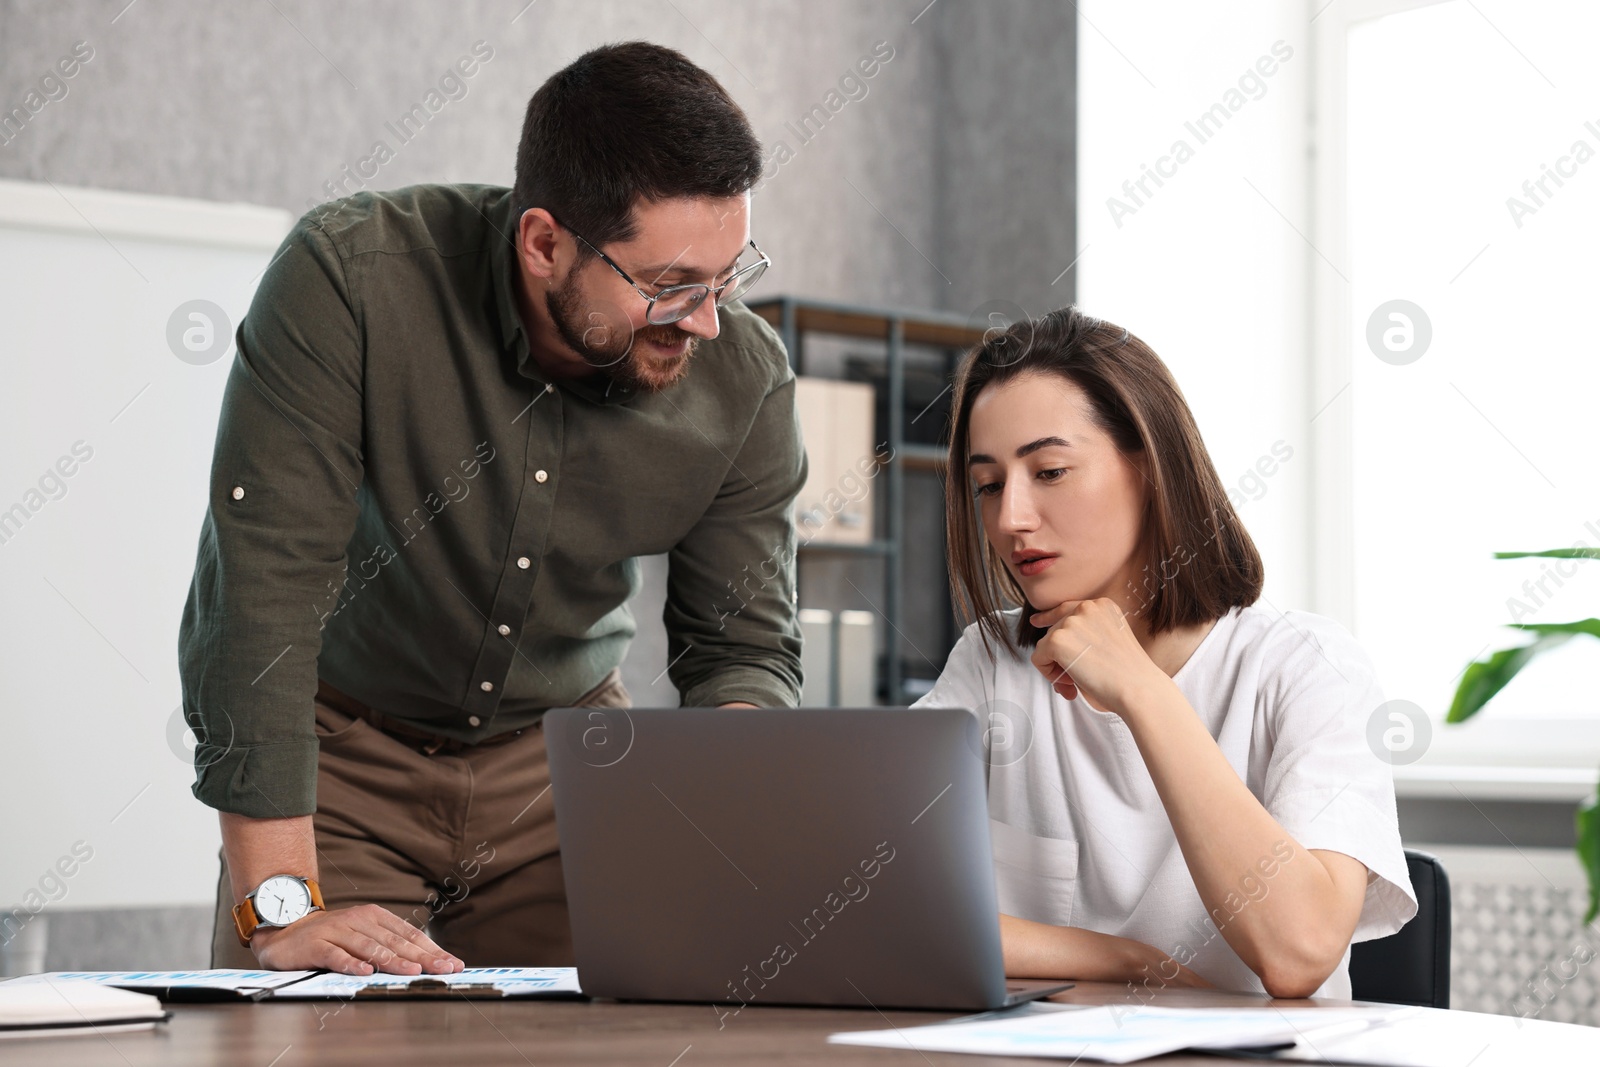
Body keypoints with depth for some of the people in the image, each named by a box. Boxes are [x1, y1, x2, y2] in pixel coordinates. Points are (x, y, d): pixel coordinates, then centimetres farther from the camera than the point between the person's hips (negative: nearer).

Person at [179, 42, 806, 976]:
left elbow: (748, 645, -5)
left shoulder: (746, 380, -16)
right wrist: (280, 907, -34)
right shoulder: (348, 278, -29)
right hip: (345, 746, -2)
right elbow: (261, 581, -31)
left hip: (564, 753, 2)